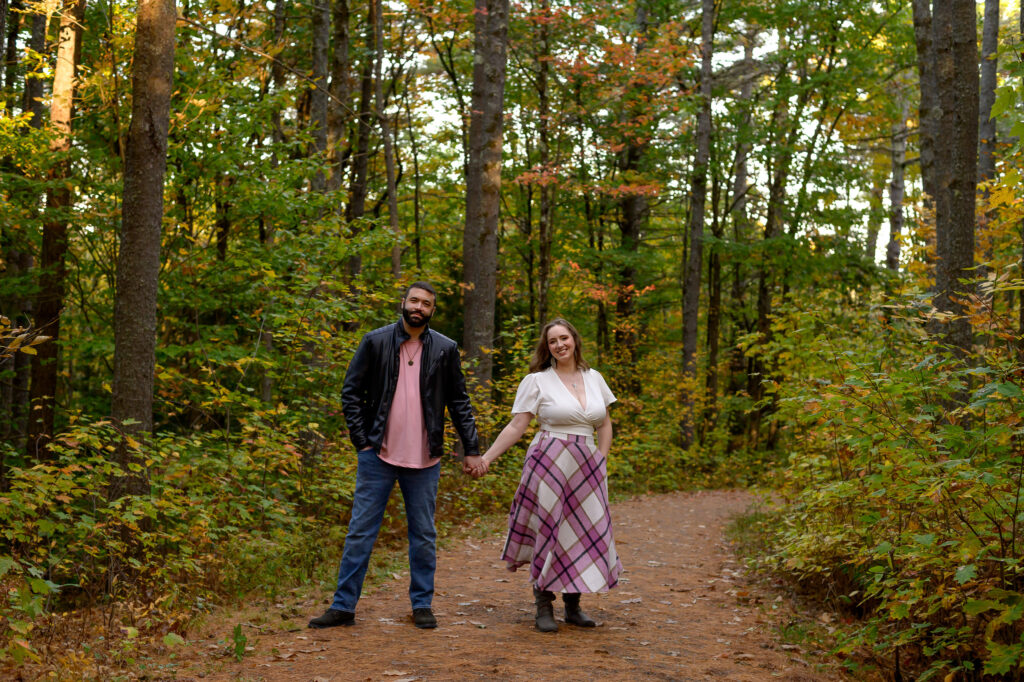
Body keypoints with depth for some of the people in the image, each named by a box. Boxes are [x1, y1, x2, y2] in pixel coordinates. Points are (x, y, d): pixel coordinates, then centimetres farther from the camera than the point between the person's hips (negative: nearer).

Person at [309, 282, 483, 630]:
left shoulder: (445, 349, 4)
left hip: (424, 460, 1)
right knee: (360, 531, 2)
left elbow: (459, 402, 9)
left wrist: (472, 449, 4)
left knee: (424, 535, 8)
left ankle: (422, 604, 21)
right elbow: (351, 392, 3)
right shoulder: (375, 342, 0)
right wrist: (361, 441, -4)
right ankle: (343, 606, 10)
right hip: (378, 455, -1)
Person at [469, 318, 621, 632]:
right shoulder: (537, 381, -2)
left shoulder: (594, 378, 11)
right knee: (549, 530, -2)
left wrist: (601, 462, 8)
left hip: (587, 466, 4)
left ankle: (573, 606, 18)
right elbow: (516, 427, -4)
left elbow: (605, 424, 18)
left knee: (584, 532, 5)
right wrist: (486, 458, -12)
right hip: (549, 464, -4)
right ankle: (544, 608, 10)